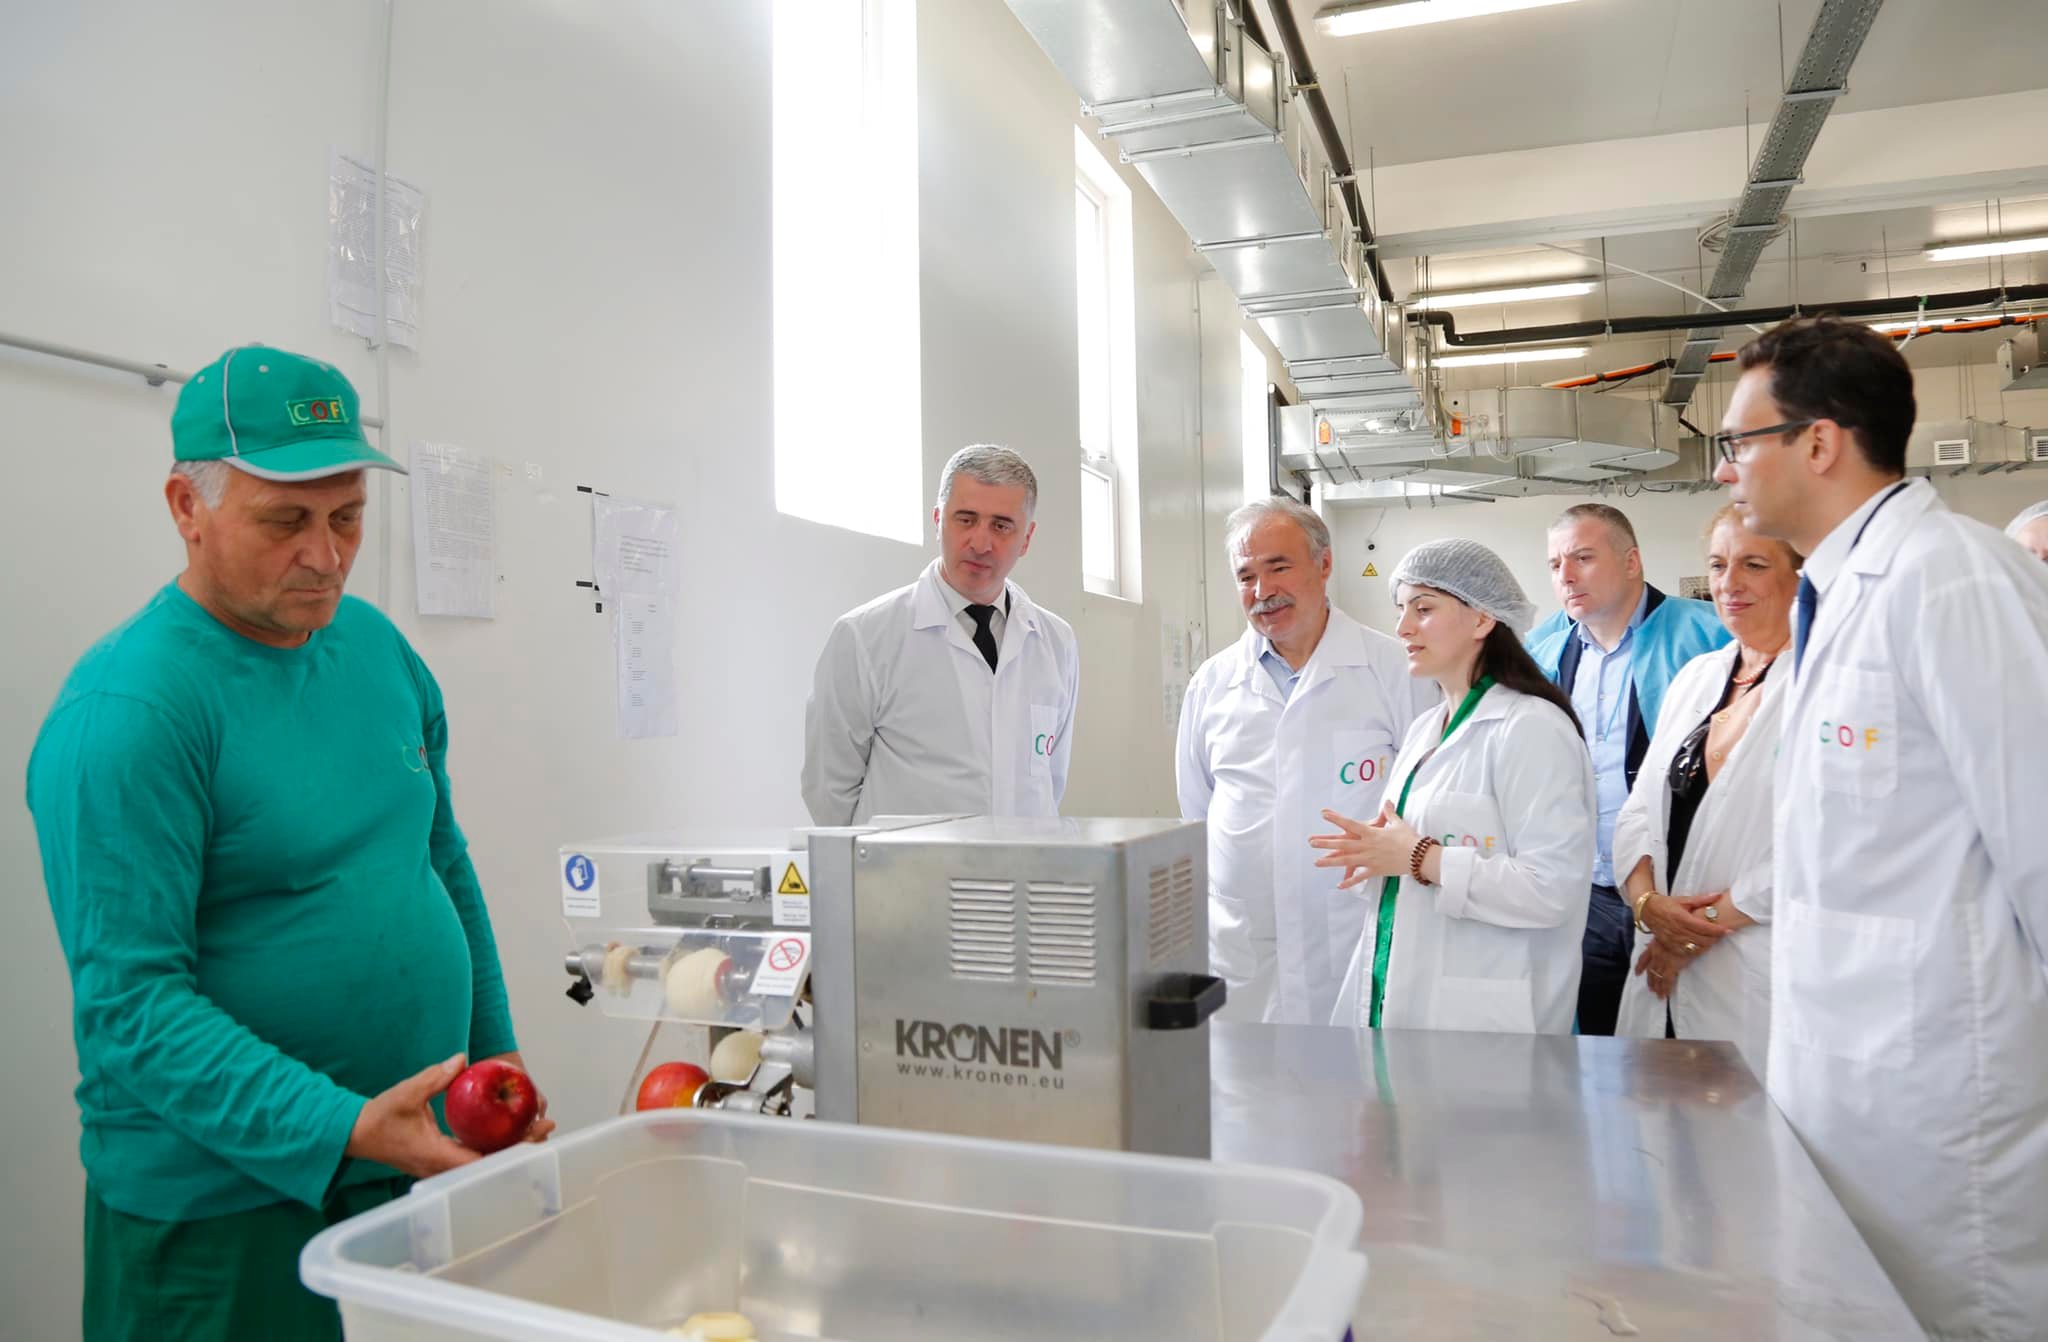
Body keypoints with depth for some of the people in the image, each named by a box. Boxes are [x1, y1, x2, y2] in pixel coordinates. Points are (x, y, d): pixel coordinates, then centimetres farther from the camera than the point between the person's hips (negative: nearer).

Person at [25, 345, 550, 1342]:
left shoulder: (376, 645, 3)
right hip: (224, 1205, -6)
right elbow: (127, 1001, -20)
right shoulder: (124, 713, -18)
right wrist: (340, 1130, -28)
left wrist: (499, 1055, 10)